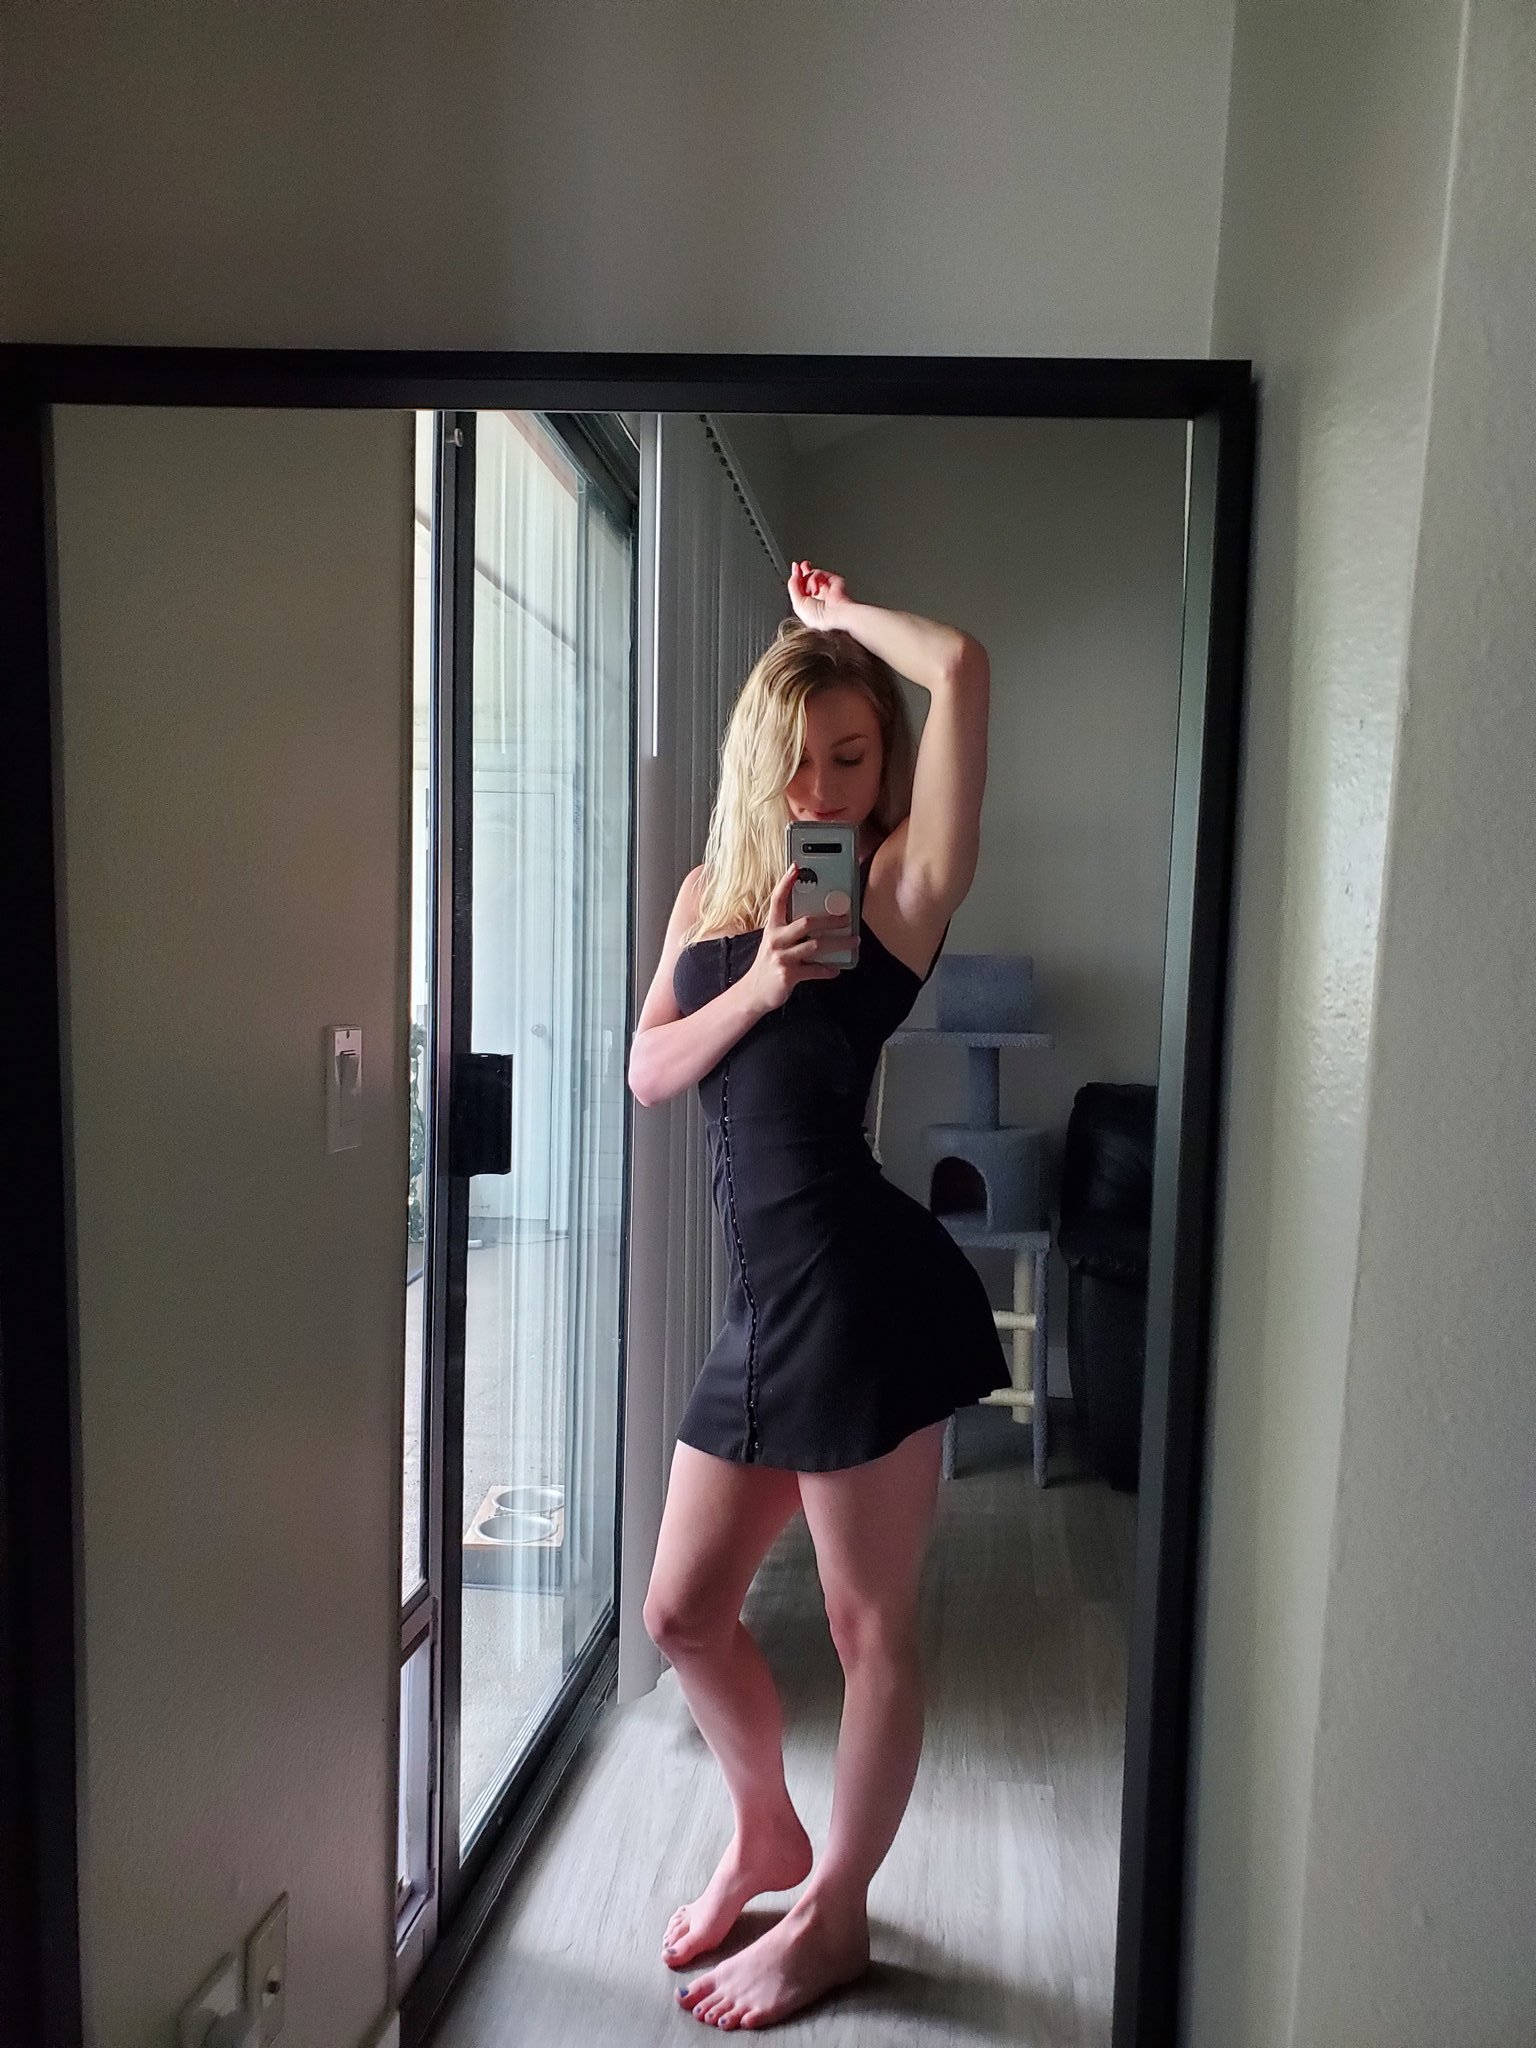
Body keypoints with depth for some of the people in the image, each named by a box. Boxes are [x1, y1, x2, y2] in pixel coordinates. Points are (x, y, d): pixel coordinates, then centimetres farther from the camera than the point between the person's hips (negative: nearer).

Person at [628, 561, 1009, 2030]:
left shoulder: (896, 885, -2)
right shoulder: (709, 893, 16)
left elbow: (960, 668, -14)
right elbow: (649, 1074, 9)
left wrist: (838, 614, 4)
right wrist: (759, 984, -7)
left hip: (865, 1290, -6)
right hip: (767, 1302, 7)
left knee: (868, 1623, 9)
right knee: (682, 1613, 16)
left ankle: (835, 1913, 32)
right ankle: (766, 1835, 43)